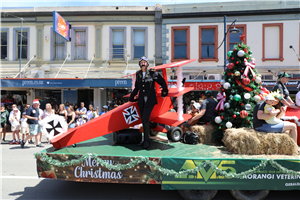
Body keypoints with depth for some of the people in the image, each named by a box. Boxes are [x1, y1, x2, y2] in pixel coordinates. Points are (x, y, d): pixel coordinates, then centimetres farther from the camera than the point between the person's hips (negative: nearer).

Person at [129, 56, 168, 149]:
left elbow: (162, 82, 5)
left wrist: (164, 92, 8)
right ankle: (145, 140, 19)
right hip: (141, 100, 5)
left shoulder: (153, 73, -5)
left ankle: (146, 140, -1)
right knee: (143, 120, 7)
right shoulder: (138, 74, 9)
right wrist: (131, 97, 16)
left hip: (150, 100, -5)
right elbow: (136, 88, 18)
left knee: (145, 118, -14)